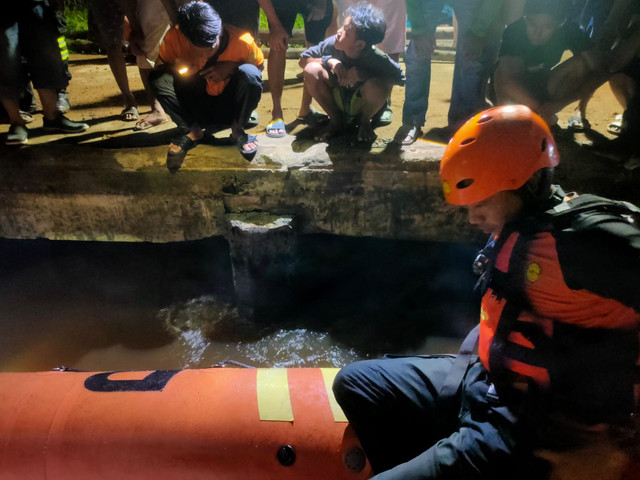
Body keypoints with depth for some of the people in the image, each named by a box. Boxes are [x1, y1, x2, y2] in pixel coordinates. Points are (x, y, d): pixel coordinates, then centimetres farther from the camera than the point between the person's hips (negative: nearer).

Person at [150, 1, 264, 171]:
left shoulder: (242, 41, -24)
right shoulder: (175, 37, -20)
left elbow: (259, 66, -5)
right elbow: (163, 66, -3)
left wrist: (232, 66, -25)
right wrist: (176, 67, -28)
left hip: (229, 106, -1)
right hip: (197, 107, 1)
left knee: (248, 73, -31)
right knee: (157, 78, -22)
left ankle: (237, 129, -7)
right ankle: (191, 130, -7)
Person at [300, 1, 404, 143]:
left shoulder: (376, 58, -28)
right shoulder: (332, 43, -20)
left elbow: (400, 77, -24)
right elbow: (303, 59, -8)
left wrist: (364, 74, -34)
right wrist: (329, 60, -28)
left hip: (365, 106, -3)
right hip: (337, 101, 3)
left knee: (376, 85, -36)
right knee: (311, 70, -22)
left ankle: (365, 122, -1)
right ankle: (335, 120, 0)